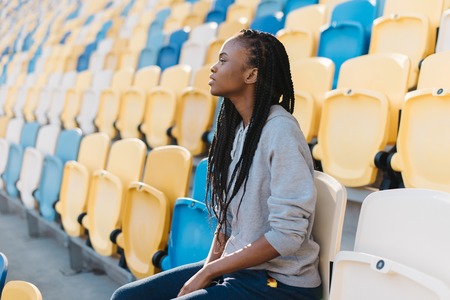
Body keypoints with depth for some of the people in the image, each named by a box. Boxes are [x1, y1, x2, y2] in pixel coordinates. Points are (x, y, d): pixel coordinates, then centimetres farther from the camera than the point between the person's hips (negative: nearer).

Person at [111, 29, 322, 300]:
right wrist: (207, 269, -3)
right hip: (237, 268, 7)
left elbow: (287, 234, -21)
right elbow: (227, 216, 10)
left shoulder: (280, 130, -18)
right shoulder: (237, 126, 6)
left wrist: (207, 272, -14)